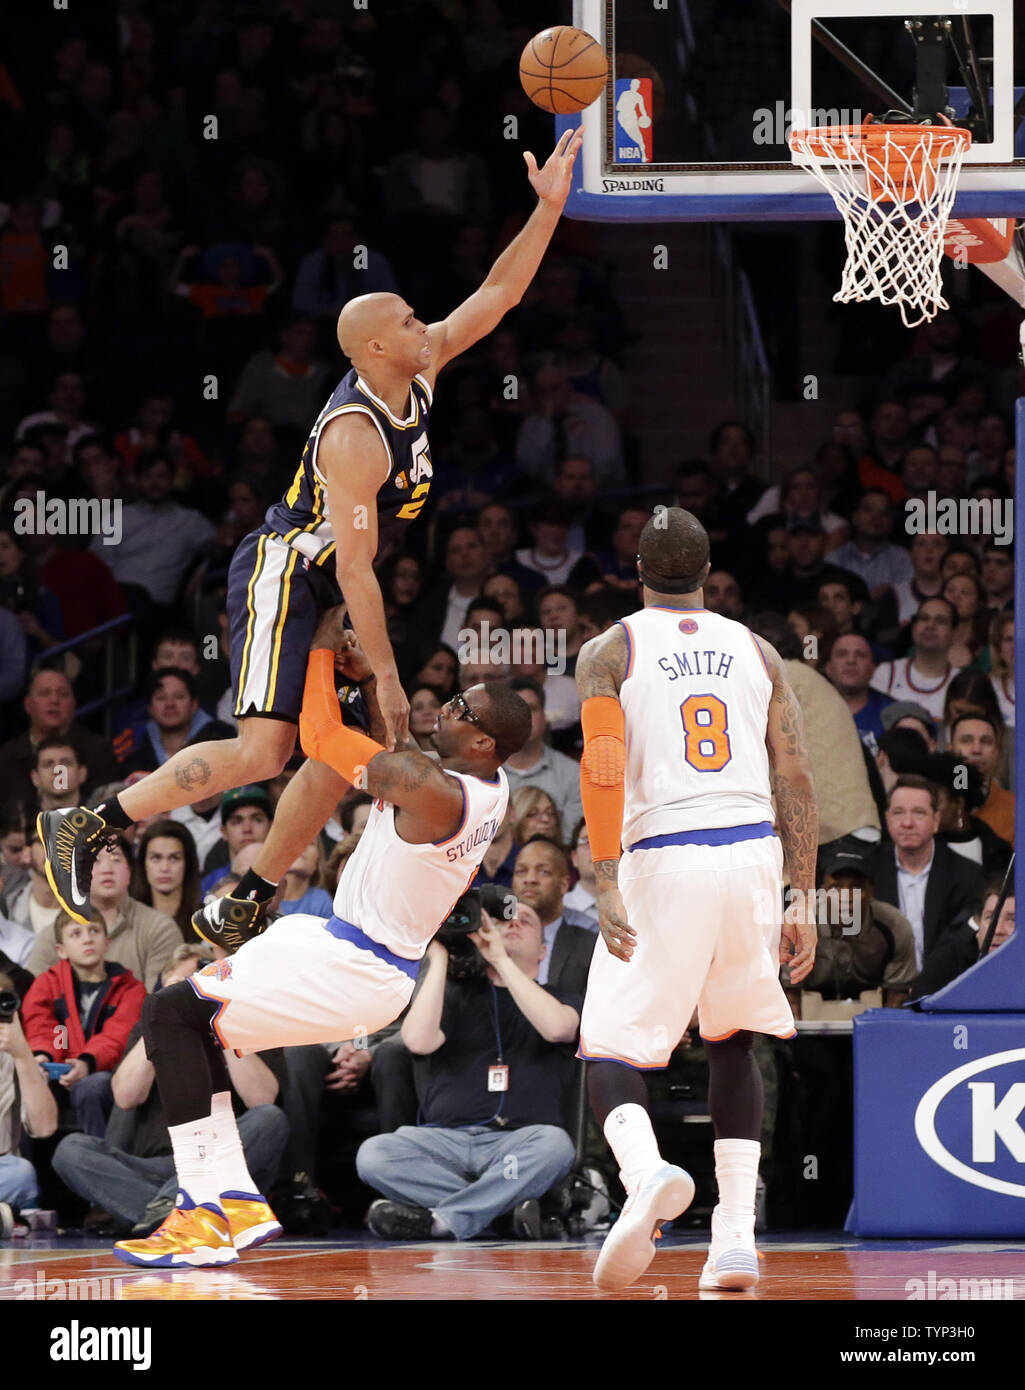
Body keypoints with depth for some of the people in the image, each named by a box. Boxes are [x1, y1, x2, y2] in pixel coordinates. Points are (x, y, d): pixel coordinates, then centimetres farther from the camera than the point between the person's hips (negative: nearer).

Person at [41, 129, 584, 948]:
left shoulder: (416, 378, 1)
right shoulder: (355, 436, -25)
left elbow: (498, 294, 7)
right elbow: (354, 568, -25)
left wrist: (550, 208, -4)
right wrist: (387, 678, -24)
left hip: (322, 589, 10)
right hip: (284, 576, -10)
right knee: (264, 751, -20)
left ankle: (247, 904, 14)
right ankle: (87, 828, -12)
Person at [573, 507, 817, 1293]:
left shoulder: (610, 653, 5)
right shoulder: (755, 653, 14)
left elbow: (603, 771, -9)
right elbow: (796, 778, 8)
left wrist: (608, 888, -14)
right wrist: (804, 898, 9)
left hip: (663, 859, -3)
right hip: (752, 855, 3)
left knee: (611, 1049, 4)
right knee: (733, 1040, 22)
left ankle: (647, 1172, -30)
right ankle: (737, 1236, 10)